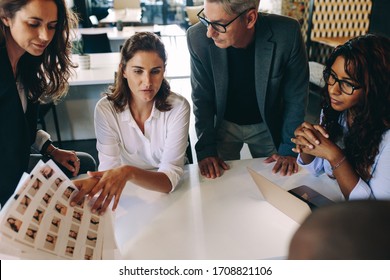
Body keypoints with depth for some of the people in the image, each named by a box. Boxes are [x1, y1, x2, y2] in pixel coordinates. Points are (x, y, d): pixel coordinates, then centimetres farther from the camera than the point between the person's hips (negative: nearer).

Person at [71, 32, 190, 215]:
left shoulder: (178, 108, -16)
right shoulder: (106, 109, -12)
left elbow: (169, 179, -22)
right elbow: (109, 168, -16)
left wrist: (129, 172, -41)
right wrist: (96, 182, -40)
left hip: (170, 195, -1)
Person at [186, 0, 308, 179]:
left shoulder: (287, 34, -28)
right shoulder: (198, 38, -24)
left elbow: (296, 96, -15)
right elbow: (202, 97, -13)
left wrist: (288, 149, -11)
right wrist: (206, 149, -16)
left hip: (267, 126, 0)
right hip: (224, 124, 0)